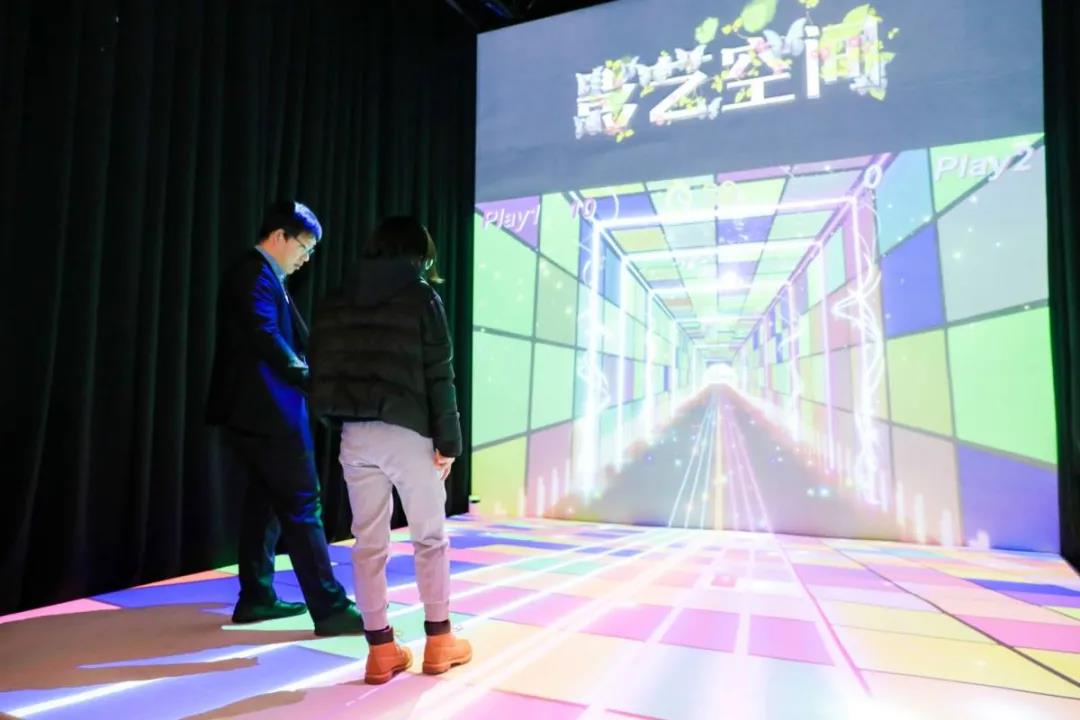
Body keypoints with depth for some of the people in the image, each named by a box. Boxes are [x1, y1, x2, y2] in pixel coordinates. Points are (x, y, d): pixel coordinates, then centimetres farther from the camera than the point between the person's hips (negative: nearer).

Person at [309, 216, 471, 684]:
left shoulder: (335, 302, 11)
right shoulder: (421, 297, -4)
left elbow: (321, 372, 7)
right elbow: (439, 376, -8)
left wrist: (338, 419, 14)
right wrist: (448, 439, -4)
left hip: (355, 435, 5)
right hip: (407, 432, -4)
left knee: (368, 542, 10)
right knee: (430, 538, 10)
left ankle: (380, 649, 17)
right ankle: (438, 641, 20)